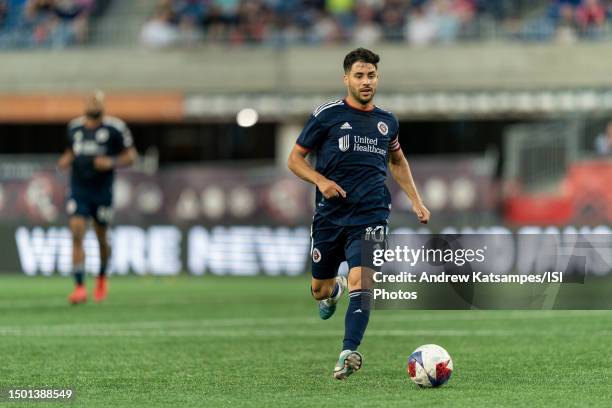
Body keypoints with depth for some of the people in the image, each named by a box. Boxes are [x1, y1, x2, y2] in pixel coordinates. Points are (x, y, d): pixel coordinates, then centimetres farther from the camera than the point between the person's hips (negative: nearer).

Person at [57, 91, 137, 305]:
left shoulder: (114, 128, -7)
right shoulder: (74, 127, 6)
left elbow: (130, 155, -2)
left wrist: (111, 162, -19)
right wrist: (65, 160, 2)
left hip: (102, 191, -2)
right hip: (78, 189, 2)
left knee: (101, 238, 11)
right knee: (77, 235, -13)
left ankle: (102, 277, 40)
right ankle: (79, 287, -14)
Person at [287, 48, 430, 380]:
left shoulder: (387, 122, 9)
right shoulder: (326, 115, -2)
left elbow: (397, 161, 28)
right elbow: (295, 159, 3)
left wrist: (415, 200, 19)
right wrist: (321, 181, -15)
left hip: (370, 216, 0)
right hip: (329, 215, 0)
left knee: (361, 282, -21)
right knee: (319, 291, 10)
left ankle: (348, 353, -27)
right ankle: (334, 290, 47)